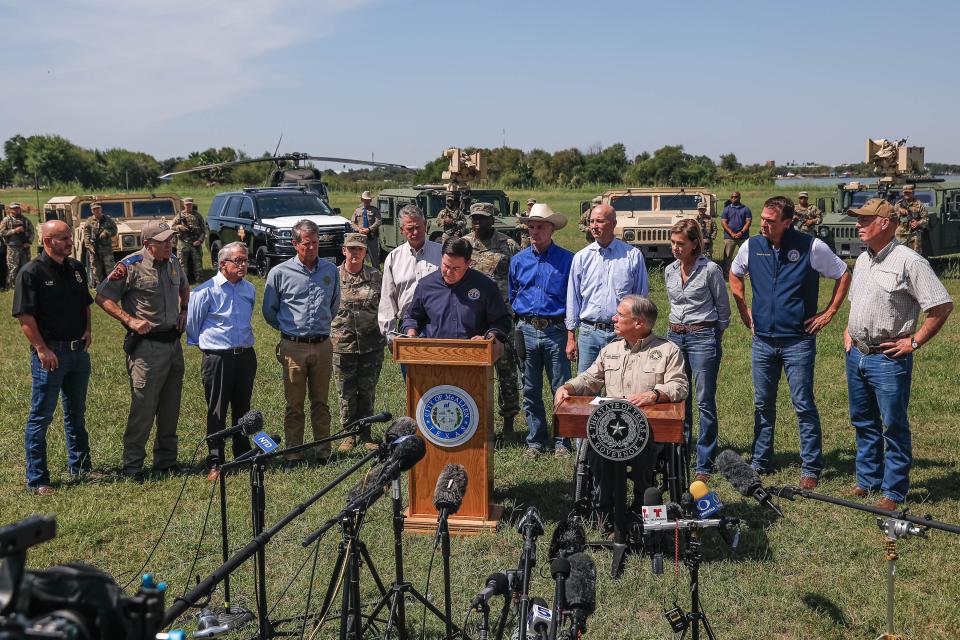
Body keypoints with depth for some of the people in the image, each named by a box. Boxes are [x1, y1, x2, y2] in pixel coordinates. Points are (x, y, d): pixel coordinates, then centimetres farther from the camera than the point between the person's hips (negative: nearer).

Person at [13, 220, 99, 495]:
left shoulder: (76, 268, 9)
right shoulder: (32, 272, -12)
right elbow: (25, 316, -15)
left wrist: (87, 331, 6)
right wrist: (42, 349, -19)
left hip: (78, 350, 7)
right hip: (49, 352, -7)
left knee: (76, 413, 18)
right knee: (40, 417, 1)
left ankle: (80, 467, 31)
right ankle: (37, 480, 7)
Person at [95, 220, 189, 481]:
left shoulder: (174, 262, 9)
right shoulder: (131, 266, -12)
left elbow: (184, 287, 29)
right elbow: (102, 297, -9)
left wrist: (183, 311, 14)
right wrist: (130, 320, -17)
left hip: (173, 341, 7)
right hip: (146, 345, -7)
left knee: (171, 407, 12)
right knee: (143, 408, -5)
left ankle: (166, 460, 23)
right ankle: (132, 465, 6)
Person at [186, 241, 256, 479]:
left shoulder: (250, 290, 10)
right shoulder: (206, 291, -9)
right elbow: (192, 324, 2)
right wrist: (205, 344, 11)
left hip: (246, 356, 5)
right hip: (217, 358, -5)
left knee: (242, 409, 14)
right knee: (217, 412, -1)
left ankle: (243, 455, 25)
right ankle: (215, 462, 5)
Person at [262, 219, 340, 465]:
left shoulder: (330, 270, 7)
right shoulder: (280, 273, -2)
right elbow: (269, 311, 8)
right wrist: (289, 329, 11)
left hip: (322, 345, 2)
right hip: (293, 347, -2)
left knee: (321, 402, 8)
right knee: (294, 404, 3)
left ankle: (323, 451, 15)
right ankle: (294, 452, 11)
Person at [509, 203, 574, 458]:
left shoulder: (567, 260, -1)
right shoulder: (518, 260, 9)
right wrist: (520, 322, 14)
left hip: (555, 330, -3)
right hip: (526, 330, 3)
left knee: (562, 389, 0)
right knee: (531, 390, 8)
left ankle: (562, 442, 9)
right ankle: (536, 440, 18)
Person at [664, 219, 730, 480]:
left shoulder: (710, 270, -8)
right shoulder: (670, 271, 9)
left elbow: (723, 308, 1)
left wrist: (713, 337, 6)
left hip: (703, 337, -6)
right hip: (675, 336, 6)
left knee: (705, 402, -3)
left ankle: (705, 464, 4)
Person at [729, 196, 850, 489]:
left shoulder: (811, 247, -9)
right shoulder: (751, 247, 1)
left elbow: (843, 276, 3)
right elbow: (735, 275, 22)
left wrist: (828, 313, 0)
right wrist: (744, 310, 15)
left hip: (798, 341, -4)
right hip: (762, 340, 4)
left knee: (803, 405, -1)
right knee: (763, 404, 12)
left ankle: (811, 469, 9)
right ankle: (760, 463, 24)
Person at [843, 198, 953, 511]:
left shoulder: (908, 261, -14)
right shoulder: (862, 260, 11)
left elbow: (942, 306, -16)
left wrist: (914, 342, -15)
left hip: (888, 359, -8)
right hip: (856, 355, 8)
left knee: (894, 426, 1)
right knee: (864, 423, 17)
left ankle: (894, 492, 11)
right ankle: (867, 481, 30)